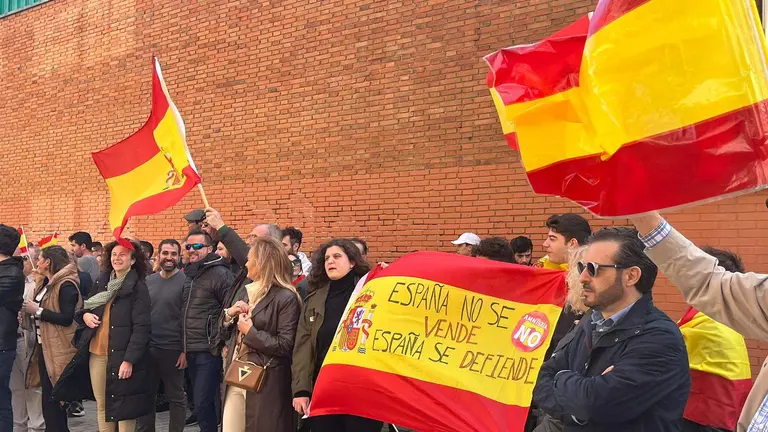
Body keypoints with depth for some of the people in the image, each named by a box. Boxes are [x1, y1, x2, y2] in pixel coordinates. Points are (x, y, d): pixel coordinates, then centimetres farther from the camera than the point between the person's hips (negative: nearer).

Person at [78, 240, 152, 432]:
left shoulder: (138, 288, -8)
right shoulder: (101, 282, 11)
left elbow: (141, 328, -13)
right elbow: (85, 307, 25)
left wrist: (129, 359, -20)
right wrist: (84, 314, 0)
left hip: (122, 356, -6)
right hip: (96, 353, 6)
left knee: (122, 406, 0)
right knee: (101, 404, 12)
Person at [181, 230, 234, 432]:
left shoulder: (220, 273, -11)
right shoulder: (189, 274, 14)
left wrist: (221, 344, -18)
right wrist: (185, 347, 17)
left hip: (209, 350, -8)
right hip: (192, 350, 8)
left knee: (202, 403, -8)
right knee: (200, 402, 14)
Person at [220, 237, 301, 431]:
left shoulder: (286, 298, -12)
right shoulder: (247, 292, 14)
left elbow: (285, 346, -18)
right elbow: (227, 331, 20)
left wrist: (251, 333, -15)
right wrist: (229, 314, 0)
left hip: (265, 383, -7)